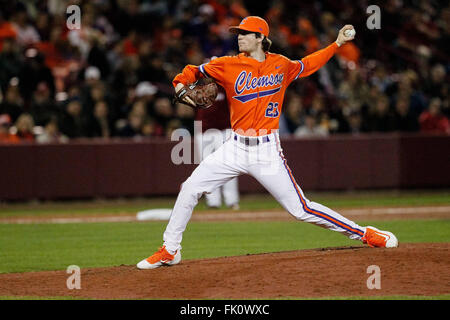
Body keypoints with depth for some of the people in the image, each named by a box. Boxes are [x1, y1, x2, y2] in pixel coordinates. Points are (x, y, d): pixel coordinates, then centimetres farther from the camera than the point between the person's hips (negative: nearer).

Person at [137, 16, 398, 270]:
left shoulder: (282, 65, 3)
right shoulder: (229, 65, 1)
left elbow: (308, 65, 22)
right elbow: (194, 71, 7)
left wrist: (337, 44, 21)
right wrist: (182, 84, -14)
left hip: (267, 151, -2)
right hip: (236, 147, 2)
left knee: (301, 209, -6)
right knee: (190, 188, -7)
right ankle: (169, 251, 7)